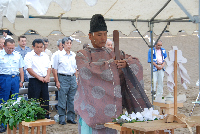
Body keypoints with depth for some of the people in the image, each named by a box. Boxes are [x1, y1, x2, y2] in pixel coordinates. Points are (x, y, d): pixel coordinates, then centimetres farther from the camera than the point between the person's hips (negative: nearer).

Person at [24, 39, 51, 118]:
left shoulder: (45, 56, 14)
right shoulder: (29, 56, -4)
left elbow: (49, 67, 14)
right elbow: (29, 69, -12)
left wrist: (47, 76, -4)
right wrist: (39, 77, -15)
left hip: (44, 81, 5)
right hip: (34, 81, -5)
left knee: (45, 100, 9)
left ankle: (46, 117, 19)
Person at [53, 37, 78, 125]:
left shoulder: (74, 55, 12)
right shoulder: (58, 55, -2)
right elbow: (55, 69, -2)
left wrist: (76, 79, 11)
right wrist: (57, 81, -7)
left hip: (72, 78, 5)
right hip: (63, 78, -5)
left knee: (72, 100, 8)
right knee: (62, 100, -3)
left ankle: (71, 118, 17)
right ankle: (62, 119, 5)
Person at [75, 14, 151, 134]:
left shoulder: (112, 54, 14)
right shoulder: (82, 55, 2)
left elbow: (136, 64, 9)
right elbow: (88, 68, -19)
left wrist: (126, 63, -14)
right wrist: (111, 64, -12)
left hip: (110, 106, 4)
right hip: (91, 107, -3)